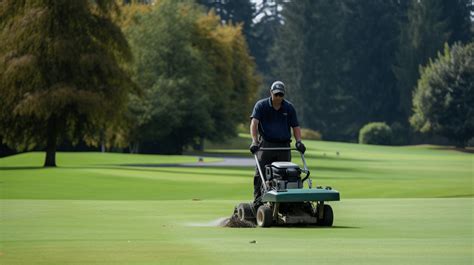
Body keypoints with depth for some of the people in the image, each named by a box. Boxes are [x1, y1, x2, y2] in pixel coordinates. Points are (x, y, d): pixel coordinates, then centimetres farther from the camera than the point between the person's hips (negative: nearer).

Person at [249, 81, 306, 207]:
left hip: (284, 146, 2)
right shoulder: (261, 105, -1)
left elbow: (295, 126, 12)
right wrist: (254, 141, -27)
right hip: (266, 144, -2)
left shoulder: (289, 107, 8)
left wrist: (298, 141, -6)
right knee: (261, 172, -10)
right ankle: (258, 199, -9)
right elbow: (254, 122, -13)